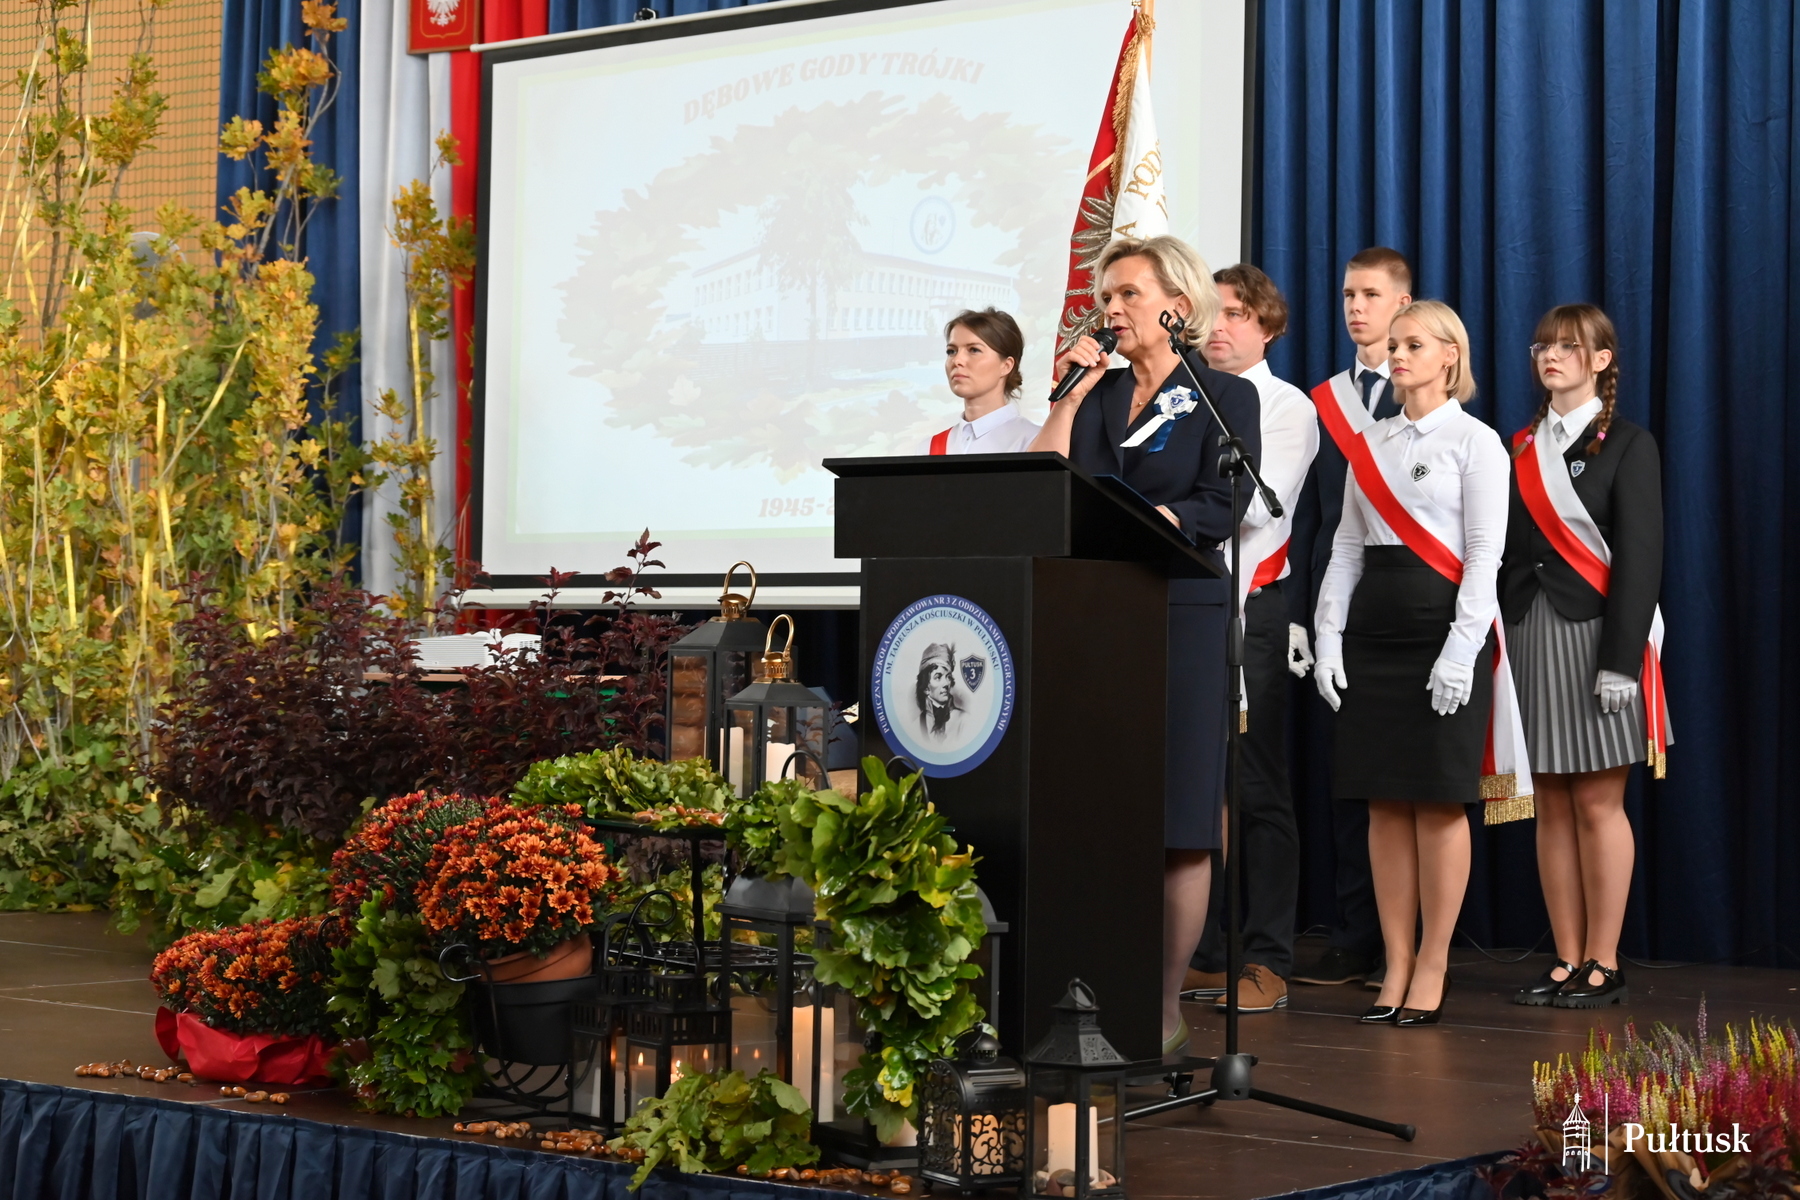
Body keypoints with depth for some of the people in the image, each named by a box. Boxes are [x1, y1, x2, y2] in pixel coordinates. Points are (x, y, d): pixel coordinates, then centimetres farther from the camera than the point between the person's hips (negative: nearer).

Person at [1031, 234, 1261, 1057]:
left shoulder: (1224, 396, 5)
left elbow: (1219, 510, -7)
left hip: (1181, 616, -4)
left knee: (1177, 819, -3)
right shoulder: (1096, 394, 18)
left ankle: (1166, 1005, 1)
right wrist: (1070, 394, 1)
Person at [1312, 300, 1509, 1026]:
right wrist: (1329, 636, 4)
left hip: (1442, 623, -5)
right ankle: (1396, 964, 10)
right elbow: (1347, 545, 14)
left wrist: (1461, 650, -16)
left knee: (1439, 803, -2)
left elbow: (1485, 553, -8)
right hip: (1374, 626, 5)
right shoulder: (1368, 442, 15)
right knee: (1384, 803, 5)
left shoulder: (1475, 442, -1)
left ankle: (1432, 967, 5)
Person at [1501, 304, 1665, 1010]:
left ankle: (1604, 965, 3)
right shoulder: (1520, 448, 14)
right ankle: (1568, 962, 10)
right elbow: (1504, 553, 12)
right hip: (1527, 634, 5)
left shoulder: (1627, 445, -1)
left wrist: (1620, 659, -16)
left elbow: (1639, 557, -8)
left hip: (1594, 634, -5)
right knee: (1551, 805, 6)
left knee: (1597, 803, -3)